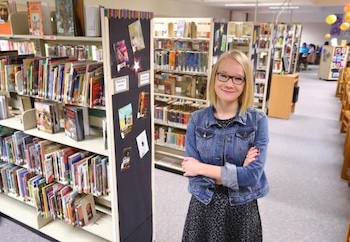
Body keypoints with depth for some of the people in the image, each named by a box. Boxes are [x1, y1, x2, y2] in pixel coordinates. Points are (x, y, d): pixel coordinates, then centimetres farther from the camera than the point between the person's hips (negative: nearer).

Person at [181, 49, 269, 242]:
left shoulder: (258, 121, -11)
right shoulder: (197, 120, -9)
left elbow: (252, 175, -20)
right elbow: (193, 175, -13)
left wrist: (202, 167, -17)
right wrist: (237, 172, -19)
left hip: (242, 209, 0)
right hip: (204, 207, 1)